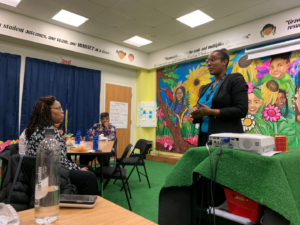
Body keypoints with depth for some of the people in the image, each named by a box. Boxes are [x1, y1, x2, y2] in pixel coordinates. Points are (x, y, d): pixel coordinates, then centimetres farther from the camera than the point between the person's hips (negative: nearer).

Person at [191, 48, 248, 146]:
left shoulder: (236, 79, -2)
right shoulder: (204, 88, 17)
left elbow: (241, 110, -12)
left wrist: (211, 112, -17)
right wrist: (196, 114, -2)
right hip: (204, 137, 6)